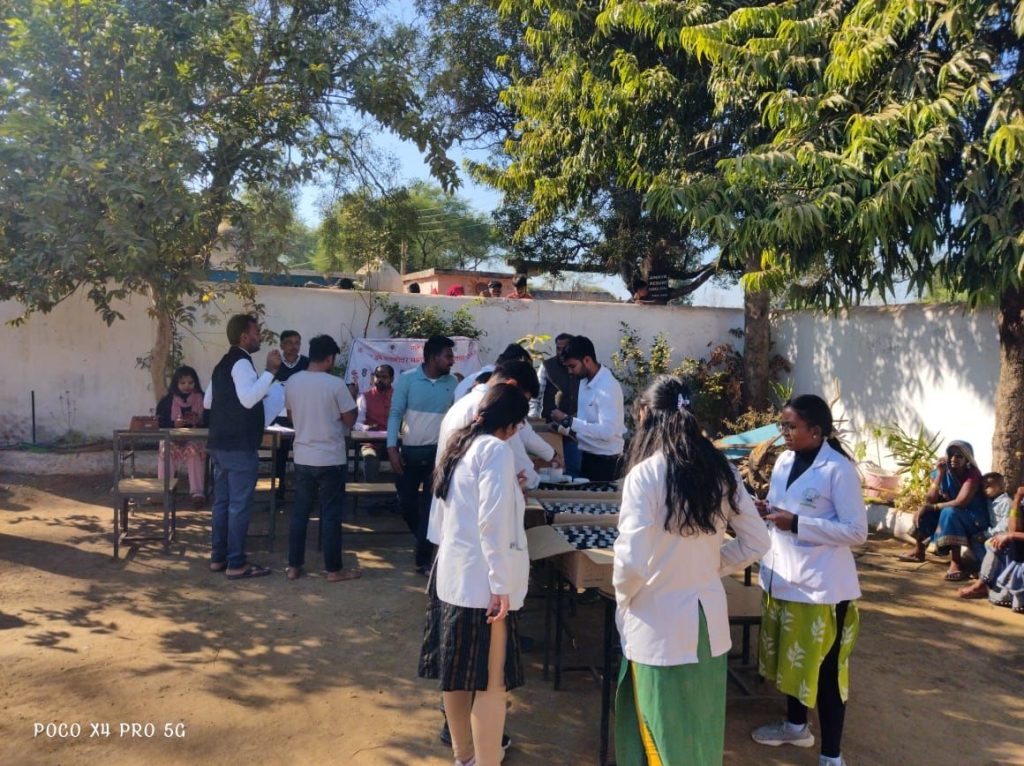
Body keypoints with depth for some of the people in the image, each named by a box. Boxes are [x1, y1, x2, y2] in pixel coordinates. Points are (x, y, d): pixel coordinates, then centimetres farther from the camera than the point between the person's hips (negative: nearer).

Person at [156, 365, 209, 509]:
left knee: (195, 450, -35)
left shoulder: (203, 399, 10)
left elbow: (210, 421, 5)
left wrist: (200, 421, -17)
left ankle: (197, 492, -38)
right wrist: (174, 424, -16)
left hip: (196, 438, -1)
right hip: (172, 437, 1)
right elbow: (160, 423, 3)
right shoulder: (167, 401, 11)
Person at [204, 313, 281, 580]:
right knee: (239, 505, -4)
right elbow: (249, 398, -29)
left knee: (222, 502, 14)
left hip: (220, 444, 10)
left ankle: (218, 558, 20)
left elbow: (207, 402, 23)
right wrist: (270, 371, -26)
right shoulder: (242, 362, -14)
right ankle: (236, 564, 1)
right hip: (239, 446, -10)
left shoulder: (224, 364, 16)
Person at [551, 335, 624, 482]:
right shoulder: (585, 380, 5)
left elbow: (606, 431, -29)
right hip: (587, 455, 8)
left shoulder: (608, 387, -22)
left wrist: (568, 420, -26)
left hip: (605, 460, -8)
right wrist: (564, 424, 1)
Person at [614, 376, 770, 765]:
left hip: (659, 624, -5)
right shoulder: (721, 469, 0)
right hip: (709, 618, 6)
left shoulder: (645, 474, -18)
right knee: (702, 729, 22)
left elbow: (633, 560, -21)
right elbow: (756, 543, 6)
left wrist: (622, 599, -2)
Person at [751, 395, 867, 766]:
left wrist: (796, 524, -22)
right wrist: (765, 509, -5)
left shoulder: (838, 469, -16)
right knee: (791, 656, 21)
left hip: (821, 585, -7)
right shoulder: (784, 461, 6)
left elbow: (856, 530, -17)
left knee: (823, 668, 2)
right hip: (781, 577, 7)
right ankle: (795, 725, 41)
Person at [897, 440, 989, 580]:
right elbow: (930, 500, -14)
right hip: (950, 518, 6)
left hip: (973, 519, -6)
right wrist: (940, 474, -21)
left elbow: (961, 502, -30)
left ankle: (956, 561, -35)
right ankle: (919, 551, 5)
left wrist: (934, 507, -21)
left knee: (949, 512, -34)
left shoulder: (973, 474, -19)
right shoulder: (943, 472, -3)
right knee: (924, 512, -11)